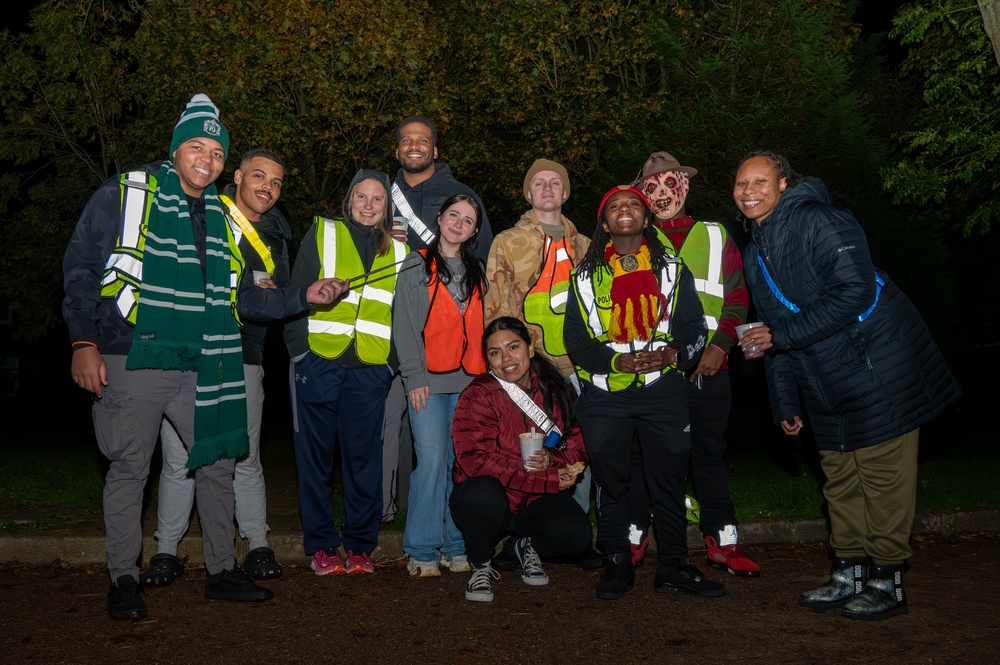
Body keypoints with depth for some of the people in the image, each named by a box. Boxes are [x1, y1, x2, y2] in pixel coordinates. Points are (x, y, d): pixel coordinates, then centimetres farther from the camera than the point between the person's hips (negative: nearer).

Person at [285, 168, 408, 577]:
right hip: (319, 362, -1)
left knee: (364, 455, 2)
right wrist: (298, 349, -5)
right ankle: (321, 545, 15)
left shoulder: (398, 251, 13)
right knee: (316, 455, 3)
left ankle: (360, 545, 15)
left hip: (370, 368, 1)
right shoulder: (322, 235, 7)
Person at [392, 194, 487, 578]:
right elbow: (404, 324, -1)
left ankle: (455, 548, 12)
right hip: (429, 380, -4)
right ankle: (422, 551, -1)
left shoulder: (477, 271, 18)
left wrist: (485, 375, 10)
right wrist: (414, 376, -9)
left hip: (470, 381, 4)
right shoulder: (417, 266, 6)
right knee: (432, 459, -11)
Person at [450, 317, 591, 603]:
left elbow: (578, 446, 2)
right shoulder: (478, 396, -14)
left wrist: (553, 459, -24)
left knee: (577, 536, -23)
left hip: (536, 502, 4)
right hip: (486, 500, -3)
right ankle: (481, 566, -5)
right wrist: (551, 479, -26)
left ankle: (528, 546, 15)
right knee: (484, 493, -37)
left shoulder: (555, 391, 0)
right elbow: (477, 459, -25)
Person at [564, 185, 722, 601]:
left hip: (662, 389, 0)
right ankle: (616, 565, 20)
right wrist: (615, 361, -12)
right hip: (605, 393, 0)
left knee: (669, 480, 4)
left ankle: (673, 567, 18)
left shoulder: (671, 269, 12)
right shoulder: (587, 275, 10)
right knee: (611, 482, 6)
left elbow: (694, 325, 8)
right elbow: (575, 336, 4)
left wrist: (673, 354, -13)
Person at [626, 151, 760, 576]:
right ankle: (633, 538, 15)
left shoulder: (715, 237, 12)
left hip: (707, 366, 1)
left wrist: (720, 345, -7)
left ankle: (722, 541, 17)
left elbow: (737, 297, 7)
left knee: (710, 452, 9)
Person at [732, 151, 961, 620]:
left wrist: (781, 333, -20)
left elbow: (855, 291, -23)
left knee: (884, 476, -2)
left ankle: (887, 582, 9)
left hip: (879, 367, -8)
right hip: (828, 387, 8)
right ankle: (850, 574, 23)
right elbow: (776, 330, 16)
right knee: (840, 478, 12)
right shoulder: (754, 254, 13)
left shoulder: (818, 221, -13)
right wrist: (785, 403, 14)